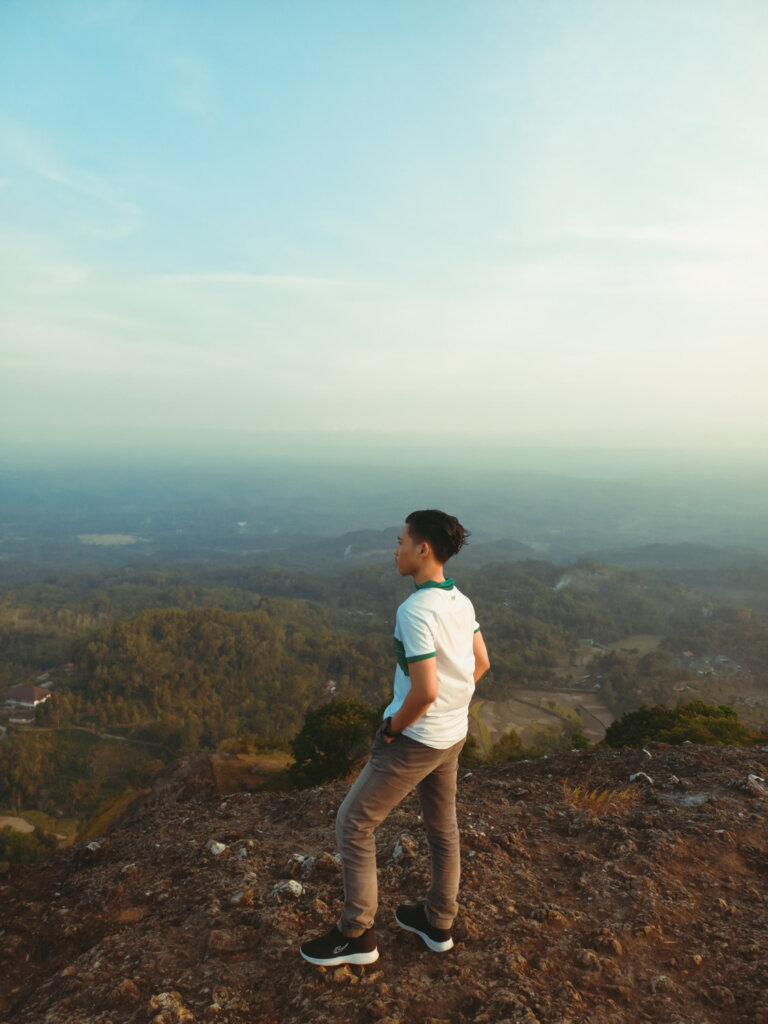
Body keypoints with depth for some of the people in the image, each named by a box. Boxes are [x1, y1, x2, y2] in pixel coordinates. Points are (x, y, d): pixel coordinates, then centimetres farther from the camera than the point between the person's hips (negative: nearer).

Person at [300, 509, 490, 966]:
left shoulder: (415, 611, -28)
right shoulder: (461, 601, -1)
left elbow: (425, 691, -31)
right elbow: (481, 663, 9)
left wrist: (392, 727, -14)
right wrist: (449, 707, 13)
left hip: (415, 741, -8)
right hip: (453, 736, 8)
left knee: (354, 824, 9)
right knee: (443, 827, 23)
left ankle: (357, 933, 23)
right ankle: (438, 922, 42)